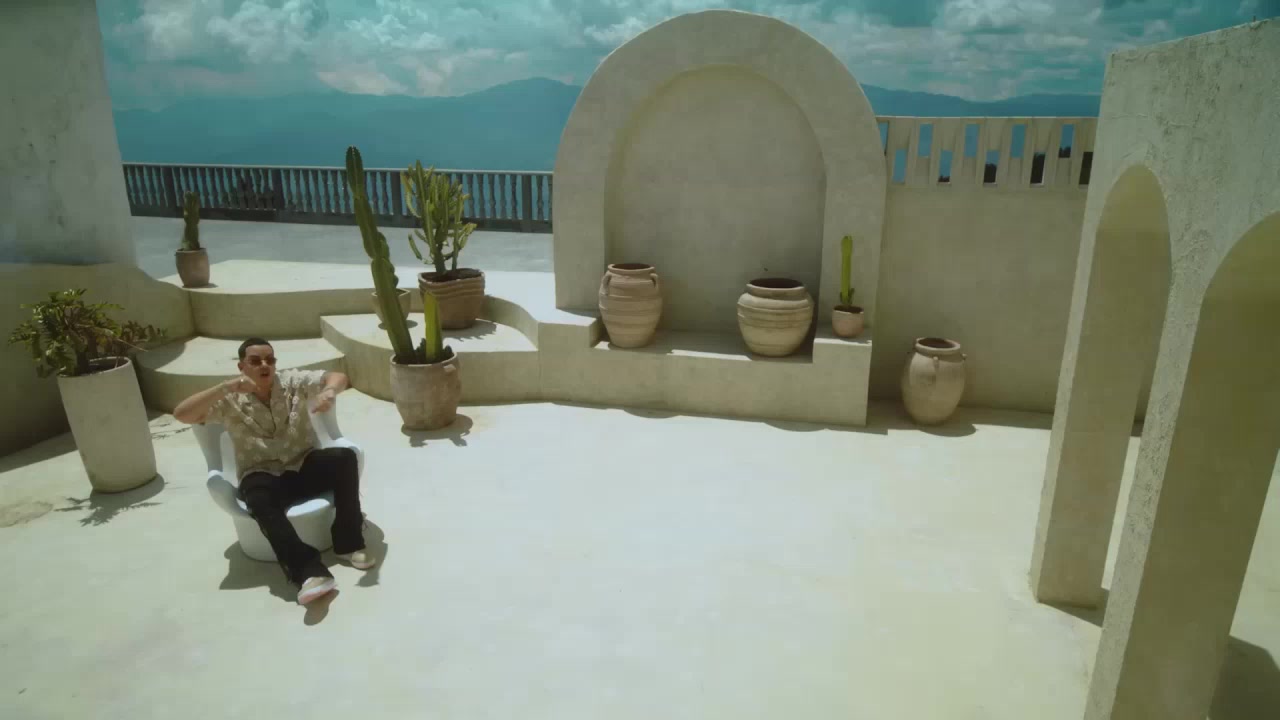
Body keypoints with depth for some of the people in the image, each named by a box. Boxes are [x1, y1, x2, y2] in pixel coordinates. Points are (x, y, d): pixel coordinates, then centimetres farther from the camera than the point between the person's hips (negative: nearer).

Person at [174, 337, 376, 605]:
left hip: (305, 465, 2)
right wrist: (226, 387, -25)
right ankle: (309, 571, -44)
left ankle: (348, 542, -17)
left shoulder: (292, 381, 1)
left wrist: (329, 391, -33)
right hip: (262, 476, -2)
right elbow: (181, 414, -14)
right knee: (260, 500, -37)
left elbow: (339, 378, -8)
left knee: (345, 457, -27)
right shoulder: (230, 400, -2)